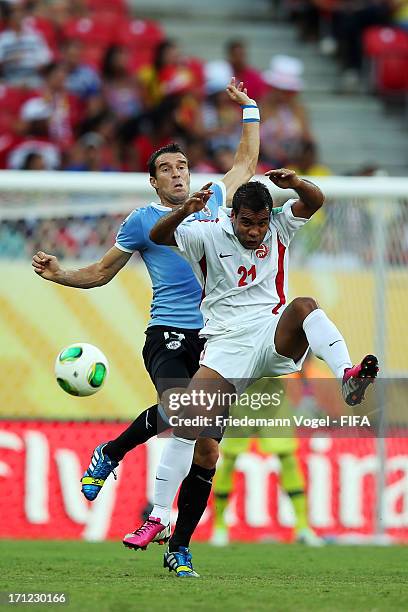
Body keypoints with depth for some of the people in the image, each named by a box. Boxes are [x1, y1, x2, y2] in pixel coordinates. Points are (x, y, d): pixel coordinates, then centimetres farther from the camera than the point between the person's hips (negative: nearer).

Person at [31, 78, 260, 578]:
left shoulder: (212, 201, 18)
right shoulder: (142, 221, 9)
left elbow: (246, 163, 34)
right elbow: (102, 272, 17)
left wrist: (250, 110, 32)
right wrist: (61, 275, 2)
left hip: (215, 339, 4)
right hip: (168, 334, -4)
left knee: (208, 450, -2)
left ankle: (179, 549, 7)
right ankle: (110, 455, -7)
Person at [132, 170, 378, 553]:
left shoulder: (278, 229, 10)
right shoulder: (210, 236, 6)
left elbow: (315, 202, -2)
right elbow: (158, 236, -4)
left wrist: (295, 183, -24)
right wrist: (185, 211, -24)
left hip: (276, 339, 1)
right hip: (226, 344, 0)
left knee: (303, 306, -33)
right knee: (188, 421, -17)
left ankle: (347, 378, -57)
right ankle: (158, 517, -9)